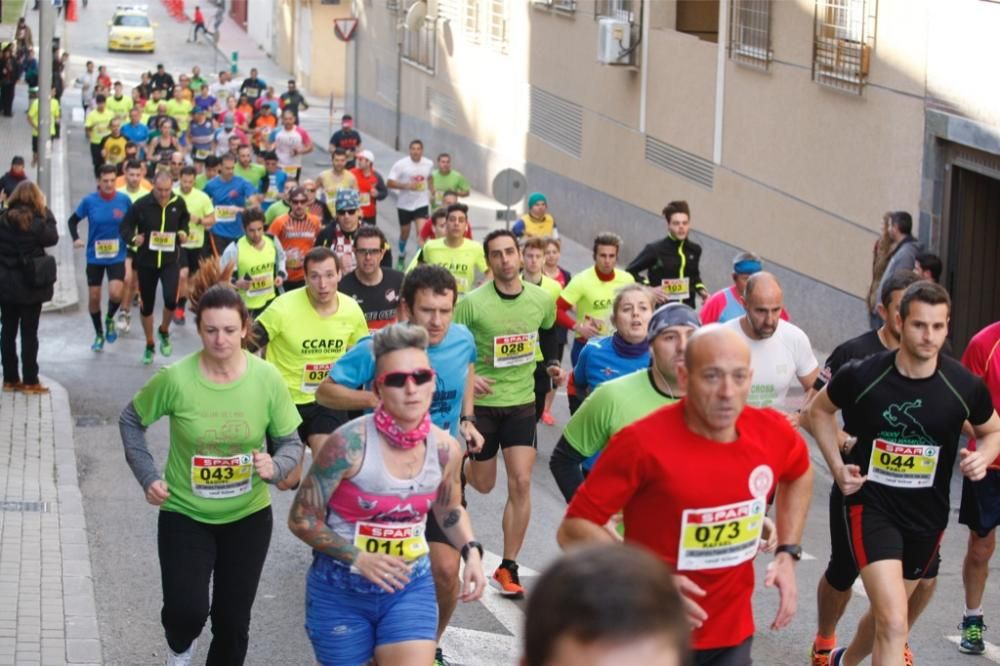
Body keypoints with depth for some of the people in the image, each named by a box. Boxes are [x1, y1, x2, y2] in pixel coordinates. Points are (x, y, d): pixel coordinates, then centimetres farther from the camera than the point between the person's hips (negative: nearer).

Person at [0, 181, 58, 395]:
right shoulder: (34, 219, -13)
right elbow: (52, 238, -4)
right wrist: (45, 211, 0)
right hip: (29, 283, -4)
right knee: (29, 332, 2)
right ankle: (30, 381, 5)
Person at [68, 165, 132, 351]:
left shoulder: (124, 200, -8)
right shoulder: (89, 201, -8)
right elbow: (73, 220, 5)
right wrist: (76, 238, -10)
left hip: (117, 256, -1)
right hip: (94, 257, 1)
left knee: (115, 293, -20)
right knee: (94, 298, 8)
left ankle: (110, 320, 13)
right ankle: (99, 334, 30)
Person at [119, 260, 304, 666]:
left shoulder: (267, 379, -13)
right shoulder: (176, 379, -16)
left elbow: (290, 442, -3)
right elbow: (131, 420, 1)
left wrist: (276, 467, -24)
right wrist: (147, 476, -7)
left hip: (248, 516, 2)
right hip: (185, 514, -2)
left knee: (233, 623, 10)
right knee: (187, 612, -12)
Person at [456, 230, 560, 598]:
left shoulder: (542, 300, -3)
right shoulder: (472, 302, -15)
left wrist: (552, 363, 6)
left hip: (522, 403, 2)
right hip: (481, 402, -2)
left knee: (521, 483, -8)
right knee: (483, 484, 9)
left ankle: (508, 567, 1)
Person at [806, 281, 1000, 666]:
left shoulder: (965, 386, -10)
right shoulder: (862, 376, -14)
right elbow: (819, 409, 7)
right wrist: (837, 465, -5)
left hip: (927, 516, 4)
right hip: (871, 507, -4)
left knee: (886, 612, 24)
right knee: (894, 624, -19)